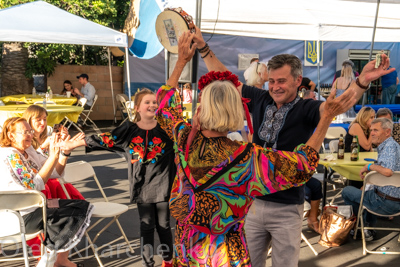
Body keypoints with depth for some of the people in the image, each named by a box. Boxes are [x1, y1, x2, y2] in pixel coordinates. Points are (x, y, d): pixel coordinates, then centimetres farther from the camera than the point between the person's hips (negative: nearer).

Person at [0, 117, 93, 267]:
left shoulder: (26, 154, 13)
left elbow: (57, 173, 13)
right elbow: (34, 185, -24)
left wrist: (65, 150, -1)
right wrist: (53, 156, -25)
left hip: (35, 207, 9)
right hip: (22, 217, -9)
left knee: (82, 206, -1)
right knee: (77, 212, -15)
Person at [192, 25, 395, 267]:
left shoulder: (305, 109, -8)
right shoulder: (260, 100, 0)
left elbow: (336, 105, -27)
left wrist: (362, 82, -45)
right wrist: (204, 47, 5)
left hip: (286, 208, -3)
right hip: (252, 201, 3)